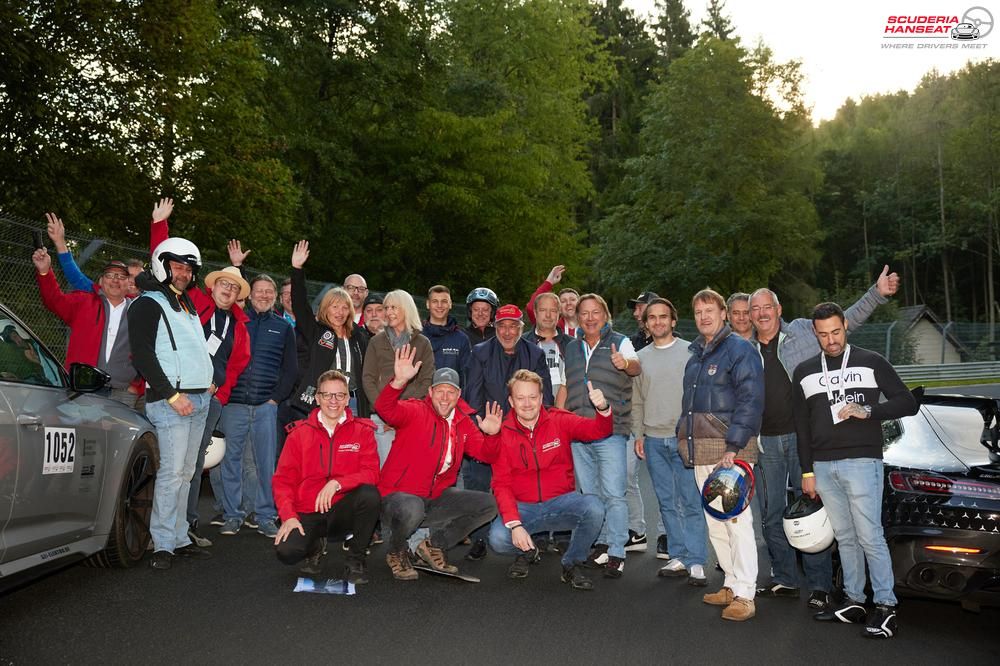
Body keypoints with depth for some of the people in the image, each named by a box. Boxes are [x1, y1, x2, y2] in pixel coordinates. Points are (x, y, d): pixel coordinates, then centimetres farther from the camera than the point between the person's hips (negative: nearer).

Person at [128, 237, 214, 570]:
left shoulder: (188, 304, 21)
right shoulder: (148, 304, -3)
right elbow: (142, 354, -12)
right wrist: (172, 395, -16)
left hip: (200, 399, 8)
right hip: (170, 399, -8)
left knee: (185, 473, 9)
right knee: (172, 471, -10)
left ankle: (180, 538, 15)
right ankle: (162, 545, -4)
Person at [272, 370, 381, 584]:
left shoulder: (362, 430, 2)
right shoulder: (299, 433, 6)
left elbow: (371, 473, -8)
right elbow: (283, 479, 4)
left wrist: (336, 483, -23)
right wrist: (288, 516, -11)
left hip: (342, 510, 0)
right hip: (307, 514, 1)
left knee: (370, 495, -32)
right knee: (286, 551, -28)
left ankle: (356, 559, -7)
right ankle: (314, 547, 12)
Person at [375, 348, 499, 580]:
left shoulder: (463, 422, 8)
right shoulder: (415, 412, -10)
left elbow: (487, 455, 3)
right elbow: (384, 407, -29)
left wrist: (491, 436, -19)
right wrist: (399, 381, -47)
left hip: (436, 498, 6)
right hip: (398, 496, -6)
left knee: (489, 504, -2)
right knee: (412, 509, -40)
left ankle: (434, 546, 11)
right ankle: (397, 553, -3)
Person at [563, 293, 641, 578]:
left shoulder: (619, 342, -1)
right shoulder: (572, 349, 15)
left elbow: (637, 367, -20)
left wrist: (626, 364, -43)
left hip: (611, 432, -5)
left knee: (613, 495, -8)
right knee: (590, 494, 12)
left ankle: (616, 554, -1)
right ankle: (600, 545, 24)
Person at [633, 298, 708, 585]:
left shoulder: (690, 351, 0)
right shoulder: (641, 357, 12)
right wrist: (638, 434, 10)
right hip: (653, 440, 4)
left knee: (691, 501, -4)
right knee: (667, 502, 9)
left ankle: (696, 562, 3)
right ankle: (679, 557, 18)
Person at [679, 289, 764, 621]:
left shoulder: (739, 349, -6)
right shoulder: (695, 353, 18)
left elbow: (750, 401, -14)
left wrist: (734, 446, -20)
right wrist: (685, 436, 17)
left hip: (729, 448, -8)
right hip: (700, 450, 8)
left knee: (736, 520, -8)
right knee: (714, 523, 12)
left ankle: (744, 595, -2)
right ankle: (732, 584, 23)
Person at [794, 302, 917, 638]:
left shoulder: (871, 362, 4)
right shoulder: (804, 372, 13)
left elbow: (908, 403, 2)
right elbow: (801, 425, 13)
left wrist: (868, 411, -14)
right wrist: (807, 471, 9)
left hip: (861, 462, -4)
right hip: (823, 467, 4)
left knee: (870, 537, -6)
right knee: (844, 536, 10)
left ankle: (885, 606, 3)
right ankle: (853, 602, 17)